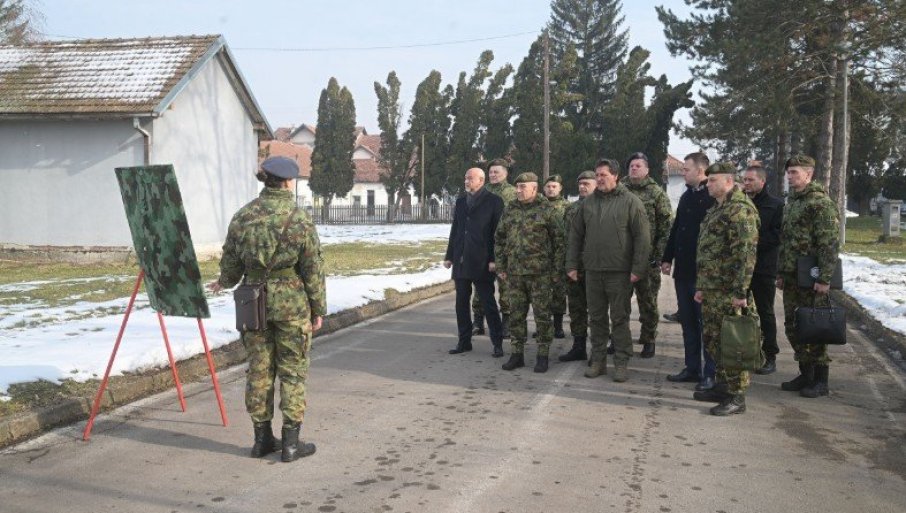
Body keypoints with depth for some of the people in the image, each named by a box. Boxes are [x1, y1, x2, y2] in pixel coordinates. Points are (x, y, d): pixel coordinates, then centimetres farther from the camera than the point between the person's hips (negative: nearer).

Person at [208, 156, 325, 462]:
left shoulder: (242, 217, 1)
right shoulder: (299, 220, -11)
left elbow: (231, 262, 9)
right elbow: (313, 270, -8)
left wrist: (224, 283, 31)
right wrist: (319, 309, 2)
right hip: (291, 303, -4)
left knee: (259, 370, 12)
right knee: (293, 372, 5)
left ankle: (262, 439, 20)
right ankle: (291, 443, 8)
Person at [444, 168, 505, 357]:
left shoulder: (494, 201, -4)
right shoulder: (460, 201, 15)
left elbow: (498, 232, -8)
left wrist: (494, 259, -14)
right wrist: (449, 256, 13)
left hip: (481, 261, -6)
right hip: (461, 261, 6)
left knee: (488, 303, -1)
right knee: (461, 303, 9)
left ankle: (497, 343, 7)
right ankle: (464, 341, 18)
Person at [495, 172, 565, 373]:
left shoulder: (546, 210, -3)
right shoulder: (509, 211, 10)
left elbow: (559, 239, -2)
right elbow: (499, 239, 15)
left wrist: (557, 267, -6)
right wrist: (501, 266, 11)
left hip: (539, 273, -4)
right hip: (514, 273, 5)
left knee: (542, 315, 1)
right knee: (516, 315, 9)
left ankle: (543, 356, 10)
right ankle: (517, 354, 18)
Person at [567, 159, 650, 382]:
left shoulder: (630, 202, -4)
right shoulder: (587, 202, 10)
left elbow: (642, 237, -7)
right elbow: (576, 235, 14)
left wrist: (638, 268, -12)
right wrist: (572, 264, 8)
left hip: (619, 272, -4)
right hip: (592, 271, 4)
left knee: (620, 319, 2)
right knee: (596, 318, 11)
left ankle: (622, 362, 11)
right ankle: (598, 360, 20)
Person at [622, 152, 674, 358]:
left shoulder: (657, 193, 0)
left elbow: (666, 226, -3)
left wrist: (661, 254, -10)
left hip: (648, 257, -3)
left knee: (648, 301, 4)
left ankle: (648, 340, 15)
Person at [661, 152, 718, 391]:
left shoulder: (714, 197, -12)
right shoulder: (687, 196, 14)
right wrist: (667, 258, 14)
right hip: (683, 270, 8)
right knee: (687, 322, 13)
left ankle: (711, 373, 7)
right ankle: (692, 368, 22)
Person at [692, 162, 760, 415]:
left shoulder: (740, 209, -15)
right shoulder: (716, 210, 17)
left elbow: (746, 252, -21)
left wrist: (741, 292, -24)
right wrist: (701, 287, 22)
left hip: (728, 292, -10)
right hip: (712, 290, 10)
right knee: (712, 339, 17)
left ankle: (737, 397, 6)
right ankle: (723, 387, 29)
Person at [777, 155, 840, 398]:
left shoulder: (821, 203, -11)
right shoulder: (791, 202, 16)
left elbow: (830, 244, -16)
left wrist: (824, 278, -19)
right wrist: (781, 272, 18)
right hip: (791, 278, 8)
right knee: (793, 326, 12)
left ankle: (821, 380, 8)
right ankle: (805, 374, 24)